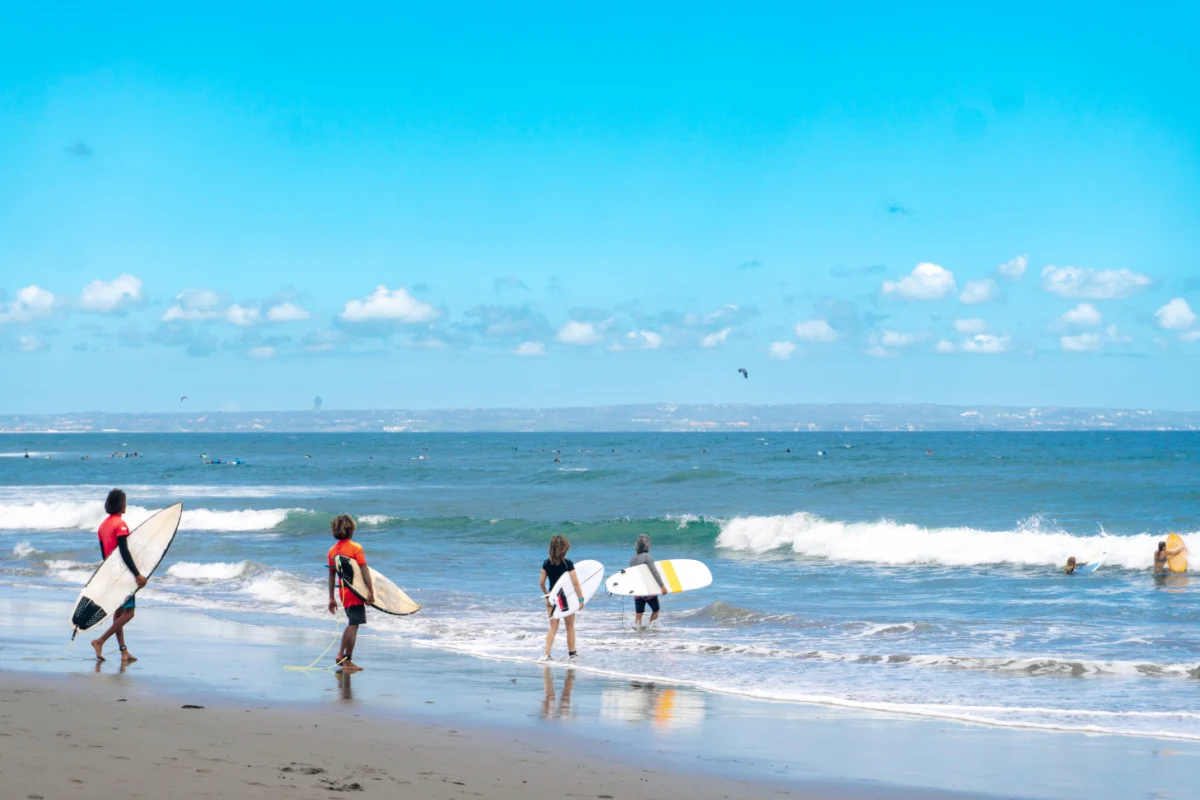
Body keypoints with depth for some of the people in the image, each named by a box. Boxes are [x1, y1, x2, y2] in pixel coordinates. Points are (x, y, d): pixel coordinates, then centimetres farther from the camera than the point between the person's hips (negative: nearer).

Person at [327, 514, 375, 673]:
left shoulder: (332, 551, 6)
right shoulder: (355, 548, -12)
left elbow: (331, 575, 11)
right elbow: (364, 570, -16)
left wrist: (331, 598, 15)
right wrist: (370, 591, -15)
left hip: (343, 592, 7)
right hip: (355, 591, -7)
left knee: (351, 623, 22)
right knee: (353, 625, -4)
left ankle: (341, 654, 20)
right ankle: (347, 662, -4)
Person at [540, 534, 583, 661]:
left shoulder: (547, 563, -3)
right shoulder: (567, 563, -15)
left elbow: (541, 582, 1)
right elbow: (575, 583, -16)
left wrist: (547, 595, 16)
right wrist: (581, 599, -11)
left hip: (552, 597, 3)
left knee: (553, 627, 8)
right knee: (570, 627, 14)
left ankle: (546, 654, -4)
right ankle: (572, 653, 22)